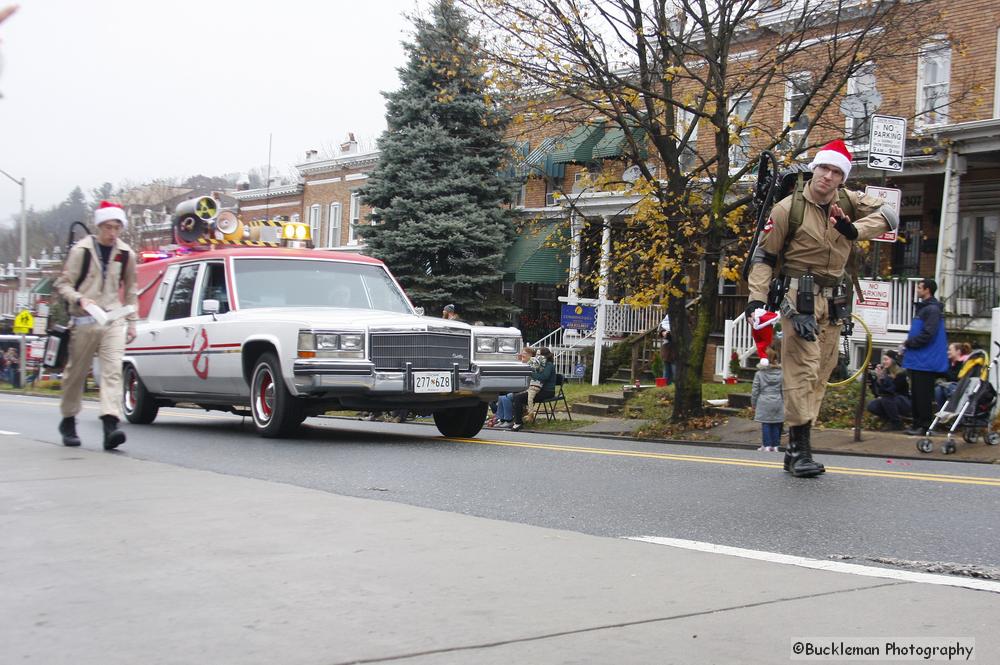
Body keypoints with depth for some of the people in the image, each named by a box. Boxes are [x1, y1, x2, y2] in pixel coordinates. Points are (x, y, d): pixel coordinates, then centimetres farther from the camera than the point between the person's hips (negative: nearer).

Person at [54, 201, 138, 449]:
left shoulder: (126, 254, 9)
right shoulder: (81, 250, -2)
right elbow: (62, 283, 0)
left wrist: (131, 321, 16)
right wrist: (79, 299, -18)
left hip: (114, 320, 2)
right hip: (84, 321, -2)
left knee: (113, 371, -14)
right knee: (76, 373, 8)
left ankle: (111, 424, -24)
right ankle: (68, 421, 26)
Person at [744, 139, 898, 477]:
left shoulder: (848, 202, 5)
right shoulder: (788, 208, -6)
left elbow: (889, 215, -1)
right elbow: (764, 256, -1)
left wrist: (855, 229, -17)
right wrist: (757, 296, -12)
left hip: (833, 300, 6)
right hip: (800, 296, -6)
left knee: (821, 373, 7)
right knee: (803, 368, -15)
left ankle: (796, 449, 13)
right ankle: (799, 449, -16)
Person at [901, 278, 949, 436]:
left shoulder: (932, 309, -15)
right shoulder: (923, 307, 18)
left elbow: (928, 334, -23)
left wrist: (909, 343, -12)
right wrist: (909, 343, 10)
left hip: (926, 362, -10)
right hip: (918, 360, 10)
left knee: (923, 395, -7)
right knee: (915, 394, 14)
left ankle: (925, 426, -2)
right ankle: (917, 424, 20)